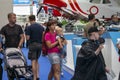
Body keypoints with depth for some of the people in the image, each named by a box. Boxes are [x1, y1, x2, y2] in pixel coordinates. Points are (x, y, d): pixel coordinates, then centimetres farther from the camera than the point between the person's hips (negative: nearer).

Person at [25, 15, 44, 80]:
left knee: (33, 61, -1)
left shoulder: (30, 27, -10)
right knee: (36, 60, 19)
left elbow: (27, 38, -11)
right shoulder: (41, 27, 5)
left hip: (33, 45, -5)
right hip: (40, 45, 5)